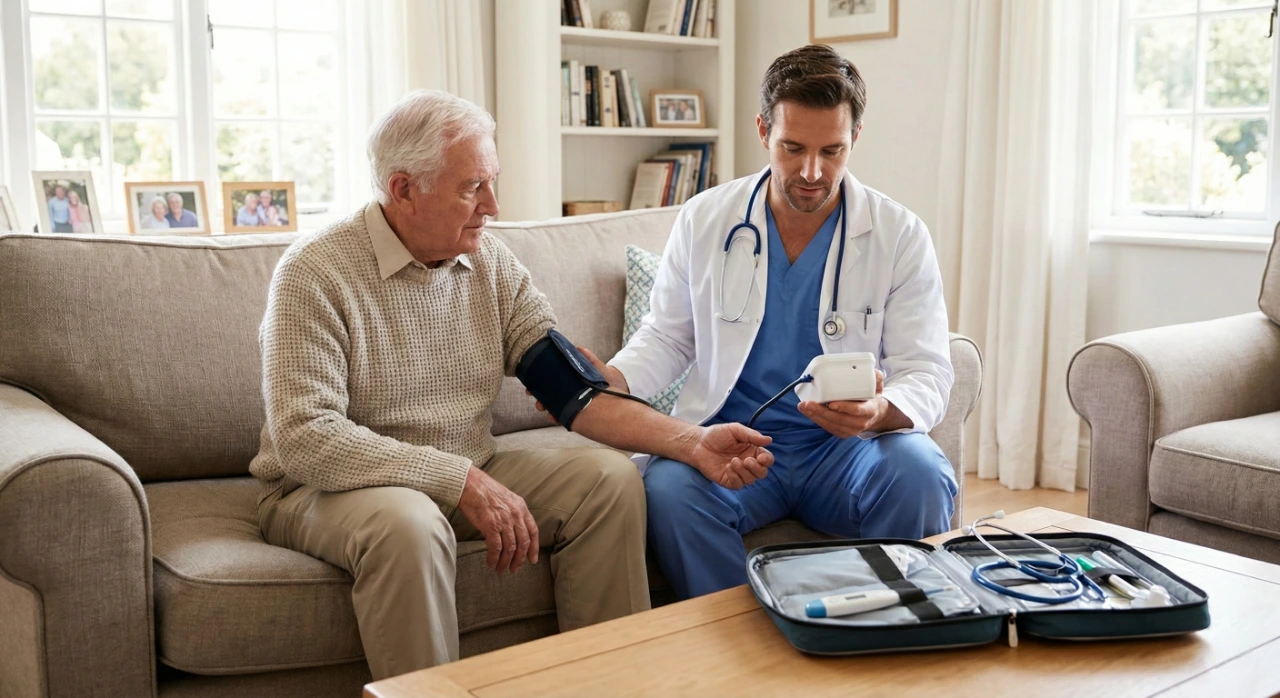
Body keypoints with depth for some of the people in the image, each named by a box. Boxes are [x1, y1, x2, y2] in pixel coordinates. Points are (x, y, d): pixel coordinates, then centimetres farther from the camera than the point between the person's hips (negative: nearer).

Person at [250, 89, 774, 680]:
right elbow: (303, 437, -25)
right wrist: (464, 481, -28)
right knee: (408, 523, -37)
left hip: (468, 477, 6)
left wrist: (690, 441, -17)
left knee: (610, 478, -12)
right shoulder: (315, 274, -15)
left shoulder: (490, 263, 3)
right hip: (328, 487, -5)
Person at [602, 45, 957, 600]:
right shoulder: (703, 220, 3)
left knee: (921, 475, -31)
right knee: (667, 487, -31)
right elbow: (668, 336, 14)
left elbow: (926, 373, -3)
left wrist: (881, 412, -28)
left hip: (845, 449, 0)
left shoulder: (901, 236, -1)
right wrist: (610, 379, -8)